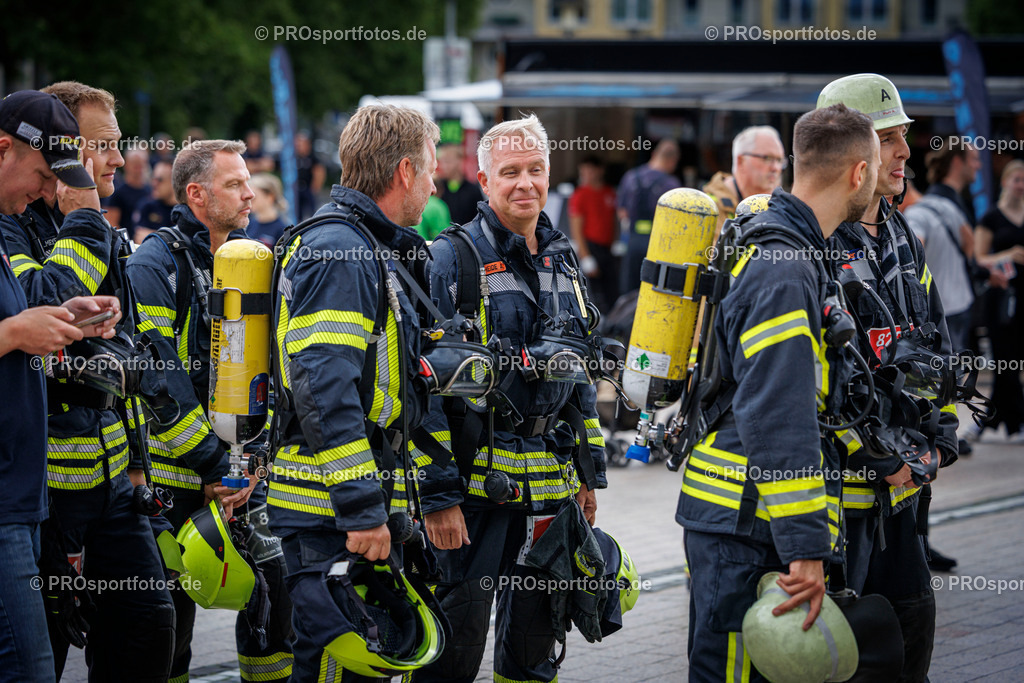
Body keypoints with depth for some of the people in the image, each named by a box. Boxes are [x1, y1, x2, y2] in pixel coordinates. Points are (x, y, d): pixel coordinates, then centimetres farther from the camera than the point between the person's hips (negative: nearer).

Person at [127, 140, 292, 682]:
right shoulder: (154, 266, -11)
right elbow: (156, 380, -18)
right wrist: (214, 465, -17)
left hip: (243, 472, 7)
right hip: (176, 477, -7)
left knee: (274, 590, 5)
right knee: (171, 611, 0)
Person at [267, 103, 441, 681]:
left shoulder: (374, 251, 20)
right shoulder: (336, 252, -15)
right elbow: (322, 388, -23)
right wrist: (362, 508, -25)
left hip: (365, 506, 10)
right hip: (331, 513, -10)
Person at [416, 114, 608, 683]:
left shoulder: (561, 260, 13)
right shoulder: (453, 259, -8)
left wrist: (590, 470, 16)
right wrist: (438, 492, -17)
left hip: (551, 483, 6)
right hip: (474, 480, -6)